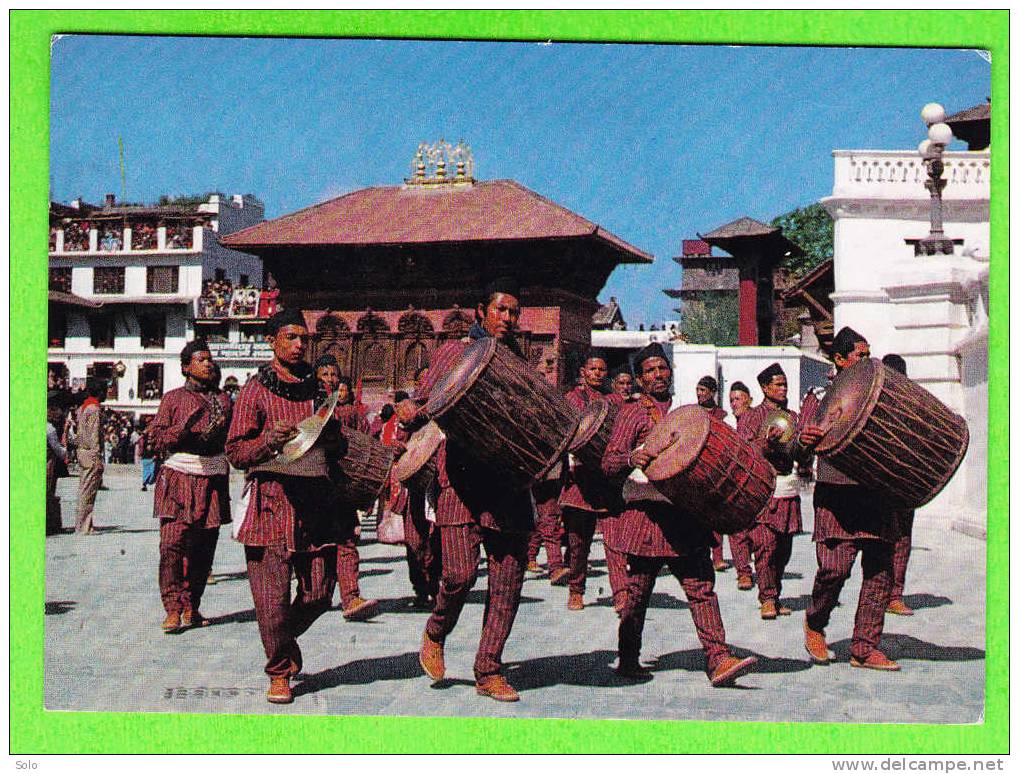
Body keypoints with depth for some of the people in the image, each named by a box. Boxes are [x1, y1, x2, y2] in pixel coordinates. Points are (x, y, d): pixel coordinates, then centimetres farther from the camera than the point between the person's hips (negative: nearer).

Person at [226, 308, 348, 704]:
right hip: (273, 497, -4)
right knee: (272, 595, -5)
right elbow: (235, 452, -1)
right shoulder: (255, 390, 3)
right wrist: (269, 441, -18)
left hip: (316, 498, 4)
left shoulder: (317, 387, 18)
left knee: (319, 592, 5)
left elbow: (334, 444, 30)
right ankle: (279, 672, 12)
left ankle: (285, 638, 35)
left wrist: (329, 441, 6)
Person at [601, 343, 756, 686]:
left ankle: (718, 660, -9)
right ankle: (628, 660, 17)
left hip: (686, 515, 5)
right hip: (648, 514, -5)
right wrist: (631, 458, -27)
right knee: (637, 591, 3)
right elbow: (608, 463, -7)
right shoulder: (632, 413, 2)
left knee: (702, 586, -4)